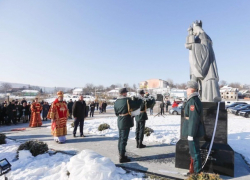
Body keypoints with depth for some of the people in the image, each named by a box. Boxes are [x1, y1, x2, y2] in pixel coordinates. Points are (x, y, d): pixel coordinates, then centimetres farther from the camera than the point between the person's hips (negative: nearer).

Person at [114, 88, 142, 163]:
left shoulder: (116, 101, 6)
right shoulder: (127, 100, -16)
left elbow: (116, 113, 12)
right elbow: (136, 105, -8)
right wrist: (139, 100, 9)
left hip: (119, 122, 8)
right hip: (126, 122, -8)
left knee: (120, 138, 17)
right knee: (124, 139, -1)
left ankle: (121, 155, 30)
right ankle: (122, 157, 6)